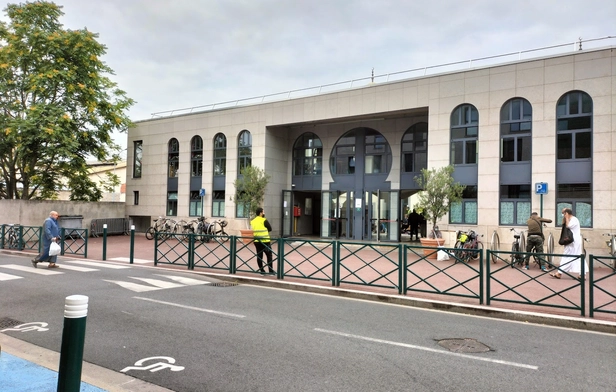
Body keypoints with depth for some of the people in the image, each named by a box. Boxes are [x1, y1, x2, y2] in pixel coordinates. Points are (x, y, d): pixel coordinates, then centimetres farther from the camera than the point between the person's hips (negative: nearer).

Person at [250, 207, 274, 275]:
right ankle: (271, 271, 5)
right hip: (265, 241, -5)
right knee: (269, 255, 5)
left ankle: (262, 271, 11)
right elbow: (270, 228, -4)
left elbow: (254, 230, 13)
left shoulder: (253, 221, 7)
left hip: (256, 241, 5)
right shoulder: (264, 220, -11)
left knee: (259, 256, 9)